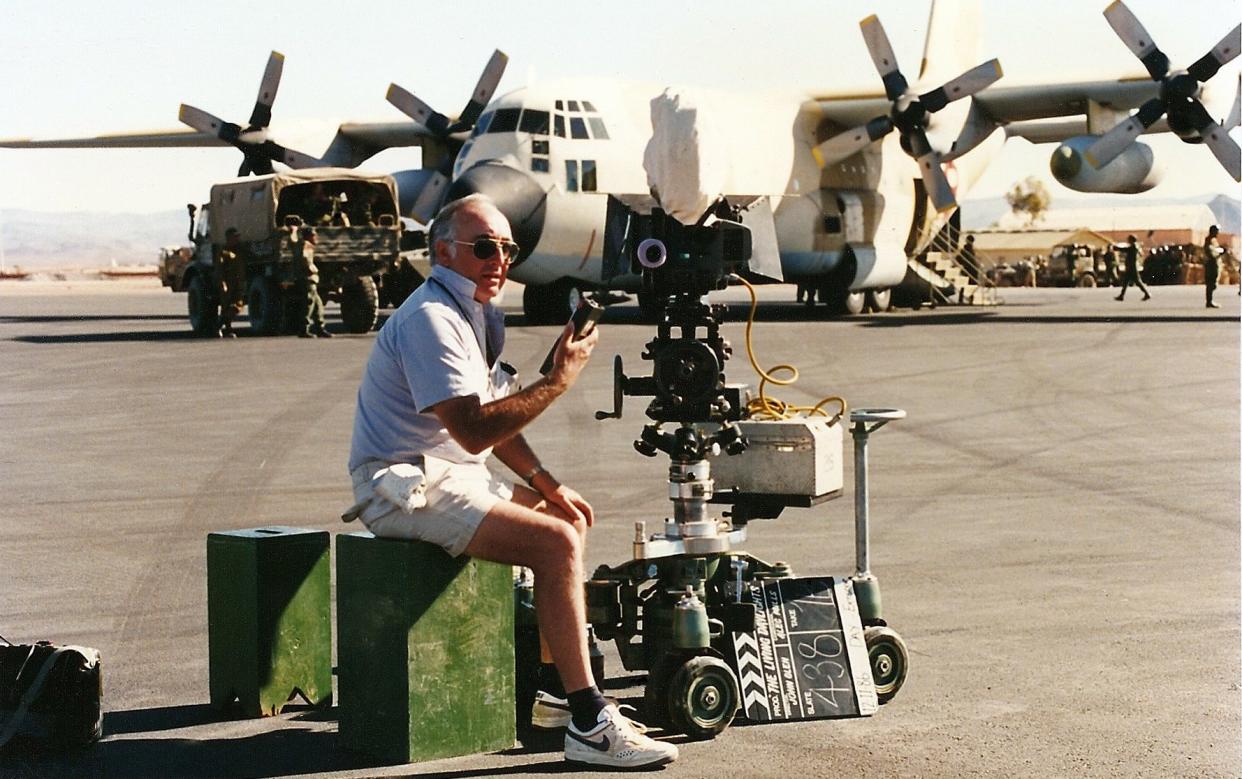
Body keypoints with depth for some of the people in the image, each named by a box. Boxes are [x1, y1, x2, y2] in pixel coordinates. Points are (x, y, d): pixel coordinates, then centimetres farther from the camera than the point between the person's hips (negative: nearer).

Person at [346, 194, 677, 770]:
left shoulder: (477, 314, 15)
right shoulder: (430, 320, -18)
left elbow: (496, 418, 22)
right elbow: (473, 431, -28)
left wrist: (548, 486, 12)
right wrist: (558, 380, -25)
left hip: (450, 478, 11)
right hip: (410, 489, -11)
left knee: (572, 519, 16)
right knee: (556, 543, -22)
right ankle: (588, 725, -23)